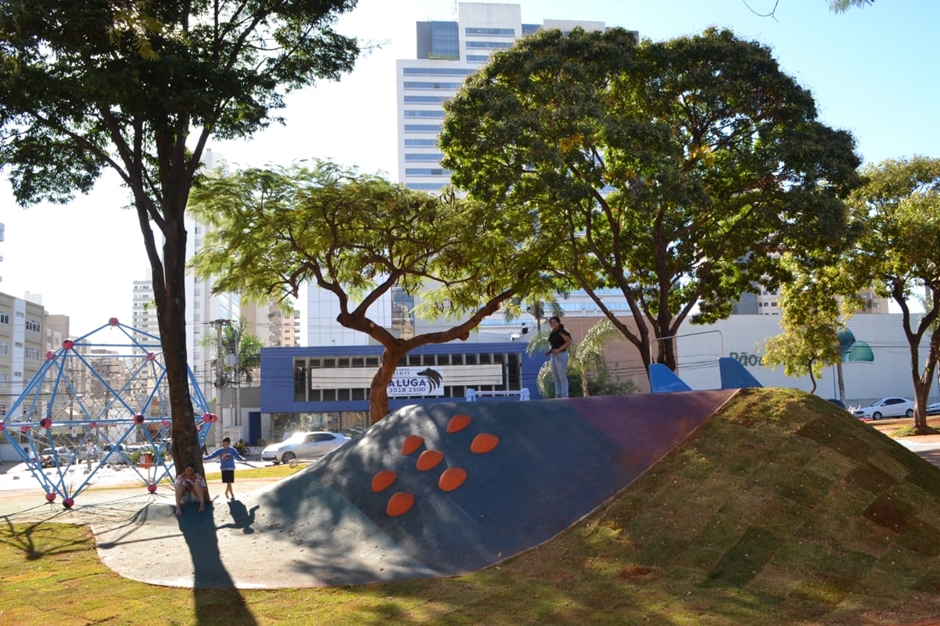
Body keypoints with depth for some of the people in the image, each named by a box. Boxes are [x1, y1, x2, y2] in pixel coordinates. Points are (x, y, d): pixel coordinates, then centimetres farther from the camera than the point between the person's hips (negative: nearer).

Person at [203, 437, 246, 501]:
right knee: (228, 482, -6)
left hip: (231, 468, 0)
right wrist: (204, 458, -6)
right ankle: (232, 495, -3)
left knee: (229, 482, 5)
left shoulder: (232, 450, 0)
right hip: (224, 468, 0)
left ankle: (226, 493, 28)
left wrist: (242, 459, -20)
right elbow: (212, 456, 2)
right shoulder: (220, 451, 1)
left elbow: (237, 456, -1)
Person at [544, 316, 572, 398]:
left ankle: (564, 395, -6)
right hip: (554, 356, 9)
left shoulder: (561, 331, -10)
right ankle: (558, 395, 13)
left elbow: (569, 342, -15)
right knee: (555, 376, 8)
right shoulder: (552, 333, 15)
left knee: (562, 375, -9)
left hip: (561, 355, -9)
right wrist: (549, 351, 9)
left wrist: (559, 350, -22)